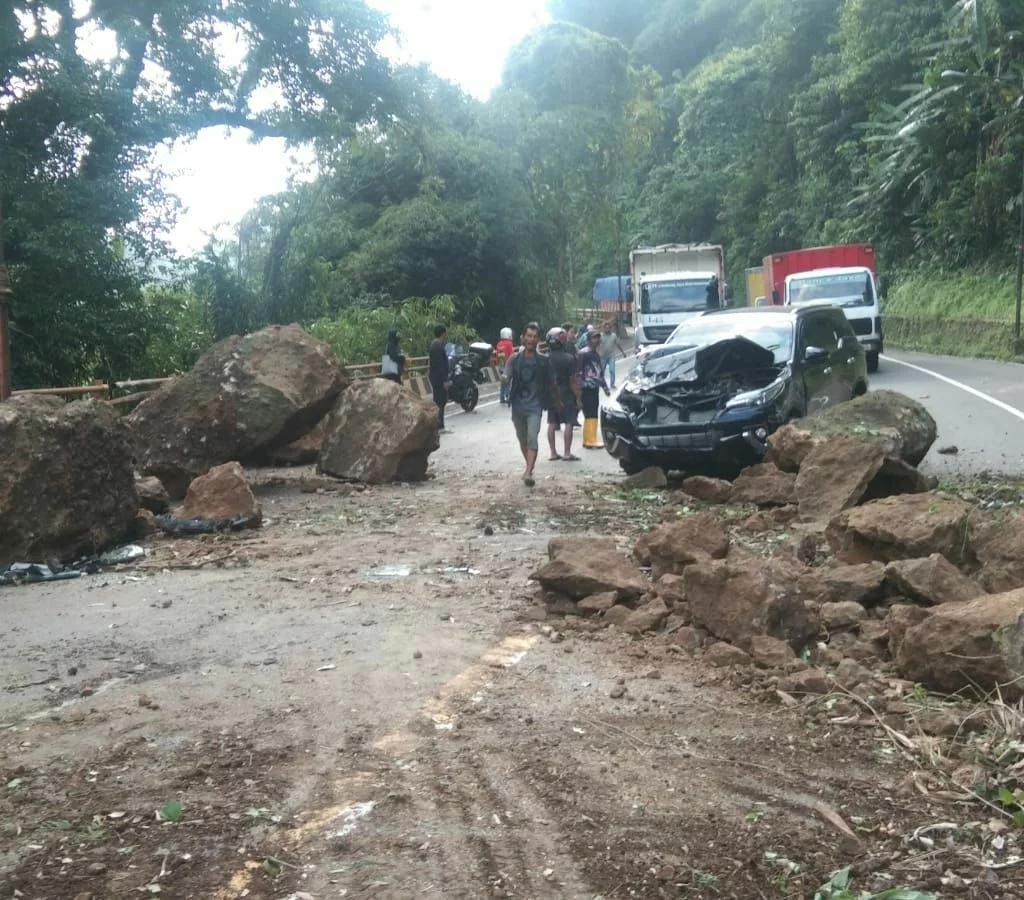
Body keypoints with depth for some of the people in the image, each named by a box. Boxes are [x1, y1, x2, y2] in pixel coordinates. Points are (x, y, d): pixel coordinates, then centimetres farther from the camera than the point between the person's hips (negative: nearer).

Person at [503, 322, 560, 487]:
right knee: (523, 440, 15)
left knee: (532, 439, -18)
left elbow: (551, 383, 11)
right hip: (518, 405, 3)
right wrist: (504, 378, -32)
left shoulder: (543, 361, 0)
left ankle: (528, 473, -25)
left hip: (535, 406, -3)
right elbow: (506, 378, -8)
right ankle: (530, 467, 34)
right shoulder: (515, 359, 2)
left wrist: (557, 401, 21)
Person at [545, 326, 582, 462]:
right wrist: (578, 397, -5)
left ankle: (553, 453, 12)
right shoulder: (569, 359, -14)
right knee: (569, 424, 0)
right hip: (566, 394, -5)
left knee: (552, 424, 9)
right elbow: (573, 381, -12)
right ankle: (567, 453, -1)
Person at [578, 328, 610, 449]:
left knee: (594, 415, 11)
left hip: (595, 389, 9)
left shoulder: (596, 354, 15)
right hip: (587, 389, -9)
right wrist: (580, 388, -20)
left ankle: (589, 440, 17)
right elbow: (578, 372, -16)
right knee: (590, 415, -10)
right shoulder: (584, 354, -12)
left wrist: (605, 387, 23)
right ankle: (590, 441, -9)